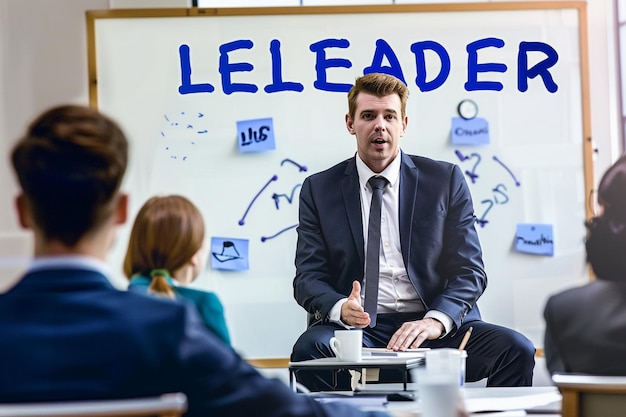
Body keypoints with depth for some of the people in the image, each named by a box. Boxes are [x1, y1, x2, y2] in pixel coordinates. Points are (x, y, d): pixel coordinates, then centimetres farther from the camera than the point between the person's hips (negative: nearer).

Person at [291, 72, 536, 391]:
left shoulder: (445, 180, 9)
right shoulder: (319, 189, 10)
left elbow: (468, 271, 3)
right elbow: (308, 277, 5)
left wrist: (435, 321, -18)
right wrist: (341, 308, -19)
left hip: (433, 328, 1)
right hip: (358, 329, 0)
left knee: (516, 350, -25)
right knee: (309, 348, -33)